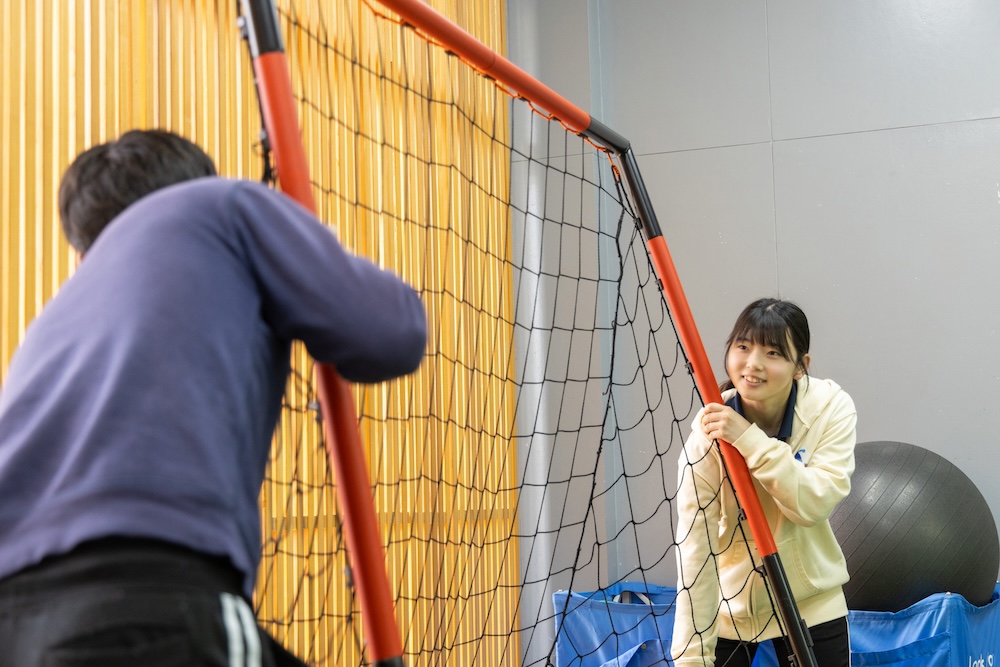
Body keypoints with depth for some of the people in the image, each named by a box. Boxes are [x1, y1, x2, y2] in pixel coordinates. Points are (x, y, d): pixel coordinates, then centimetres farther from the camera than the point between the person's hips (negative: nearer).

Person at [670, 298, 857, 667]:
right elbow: (695, 551, -23)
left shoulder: (831, 407, -16)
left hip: (811, 604, 1)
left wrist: (750, 439, -35)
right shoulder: (707, 435, -22)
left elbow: (815, 503, -26)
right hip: (727, 607, -1)